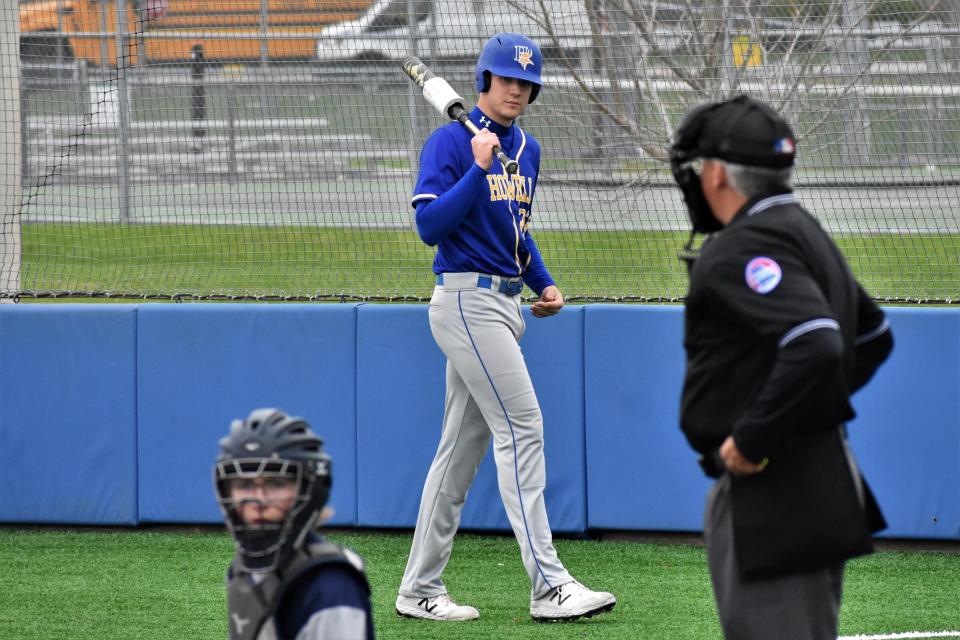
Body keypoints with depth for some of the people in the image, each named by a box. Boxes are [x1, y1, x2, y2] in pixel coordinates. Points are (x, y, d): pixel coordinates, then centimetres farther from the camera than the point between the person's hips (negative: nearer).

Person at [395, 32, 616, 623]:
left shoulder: (527, 149, 15)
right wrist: (479, 169, -24)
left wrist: (544, 284, 14)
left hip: (506, 304, 9)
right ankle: (548, 585, -16)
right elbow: (429, 226, -18)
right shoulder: (451, 143, -10)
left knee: (463, 446, 9)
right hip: (467, 301, -9)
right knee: (522, 427, -14)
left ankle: (420, 590, 14)